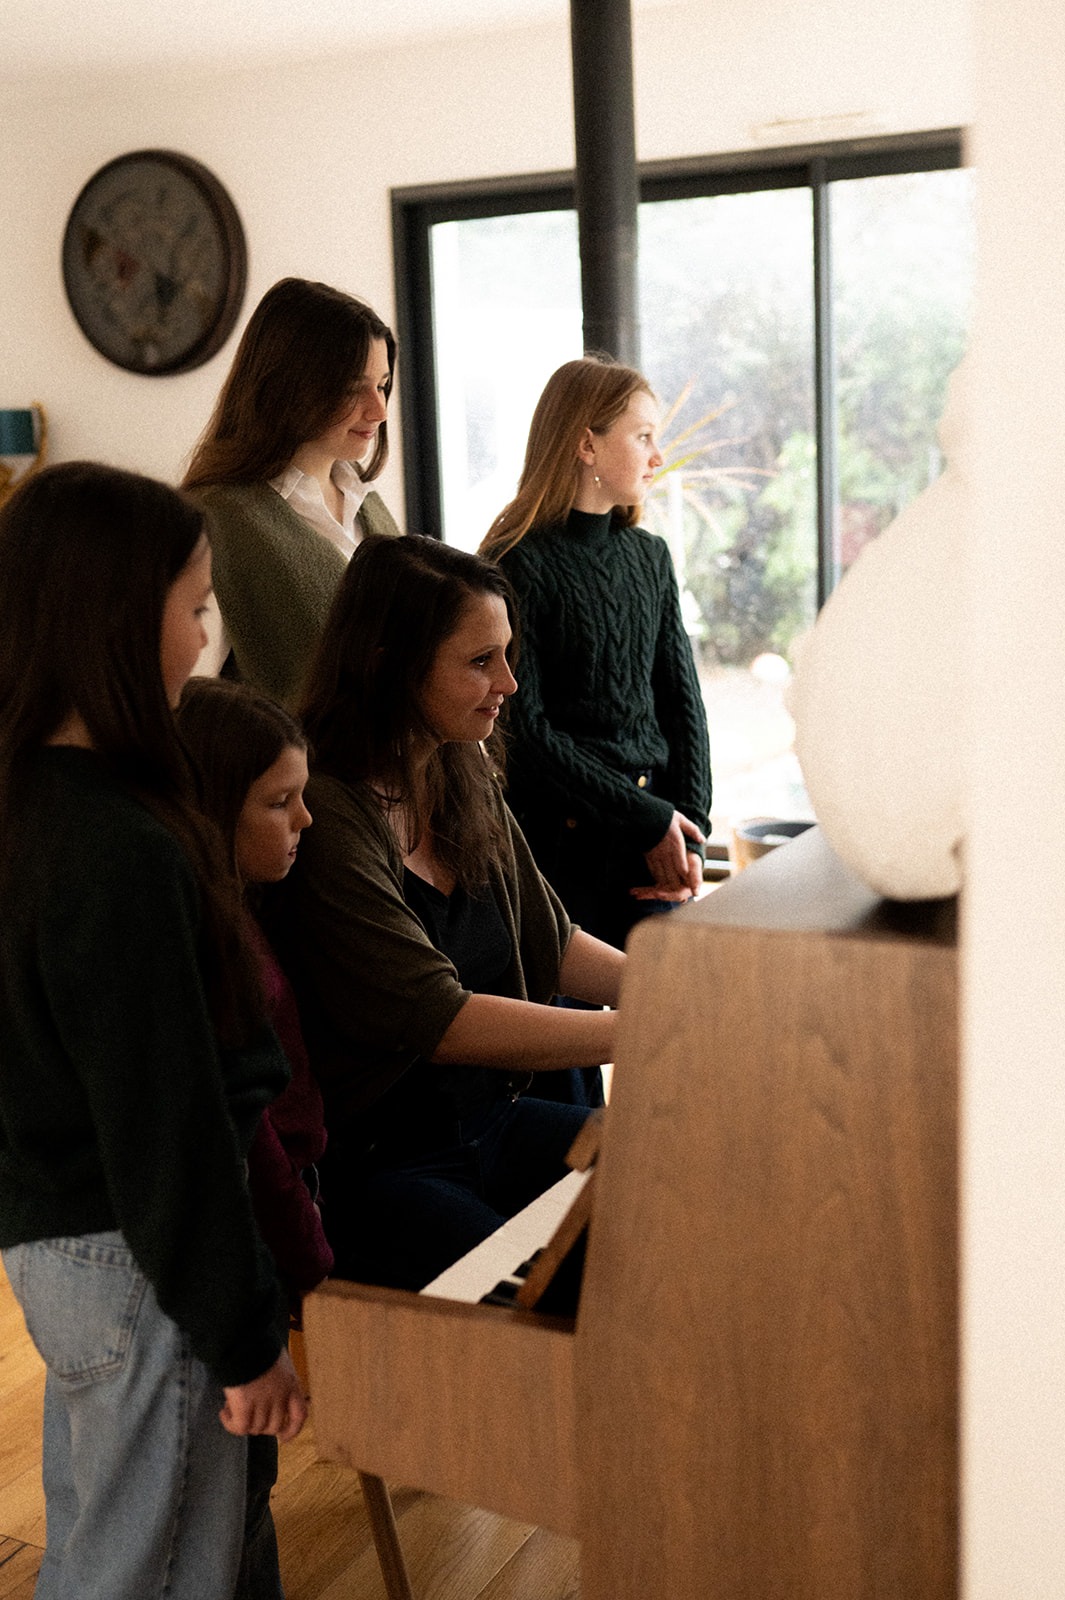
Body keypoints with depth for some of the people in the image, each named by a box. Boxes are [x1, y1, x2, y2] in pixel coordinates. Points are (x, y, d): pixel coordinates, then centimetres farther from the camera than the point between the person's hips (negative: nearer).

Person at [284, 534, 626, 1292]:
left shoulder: (466, 783, 7)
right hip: (372, 1164, -8)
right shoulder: (326, 816, -21)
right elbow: (440, 1020, -24)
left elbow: (552, 944, 15)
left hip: (492, 1116, 8)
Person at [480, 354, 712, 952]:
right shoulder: (518, 566, -9)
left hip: (656, 835, 6)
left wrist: (689, 827, -5)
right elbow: (526, 730, -13)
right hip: (561, 839, -5)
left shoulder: (650, 556, 12)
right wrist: (650, 819, -13)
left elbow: (682, 699, 10)